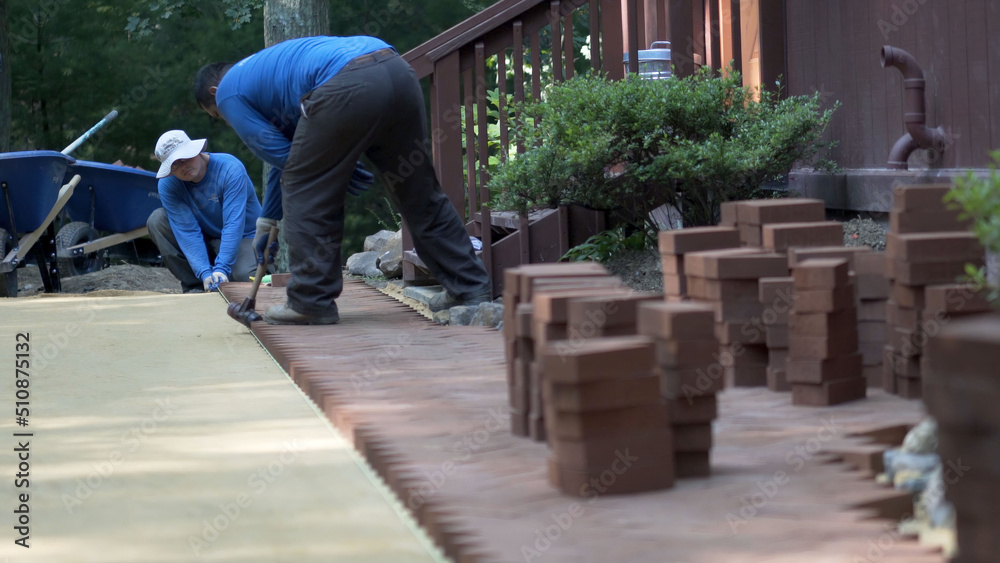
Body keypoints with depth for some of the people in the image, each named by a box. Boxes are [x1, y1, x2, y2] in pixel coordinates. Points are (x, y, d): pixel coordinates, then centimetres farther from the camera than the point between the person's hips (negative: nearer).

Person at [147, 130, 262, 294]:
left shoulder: (231, 168, -25)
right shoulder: (167, 185, -15)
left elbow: (234, 225, -31)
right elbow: (187, 231, -23)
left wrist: (222, 269, -40)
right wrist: (205, 273, -36)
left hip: (244, 236, -4)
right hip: (205, 241, 4)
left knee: (244, 276, -36)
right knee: (157, 220, -19)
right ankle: (194, 286, -12)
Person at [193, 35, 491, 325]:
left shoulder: (228, 93, 18)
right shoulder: (269, 65, 42)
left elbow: (278, 151, 14)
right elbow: (287, 152, 46)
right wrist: (266, 224, 51)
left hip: (348, 89, -8)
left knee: (305, 192, 8)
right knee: (418, 191, 18)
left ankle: (311, 302, 11)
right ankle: (470, 286, 25)